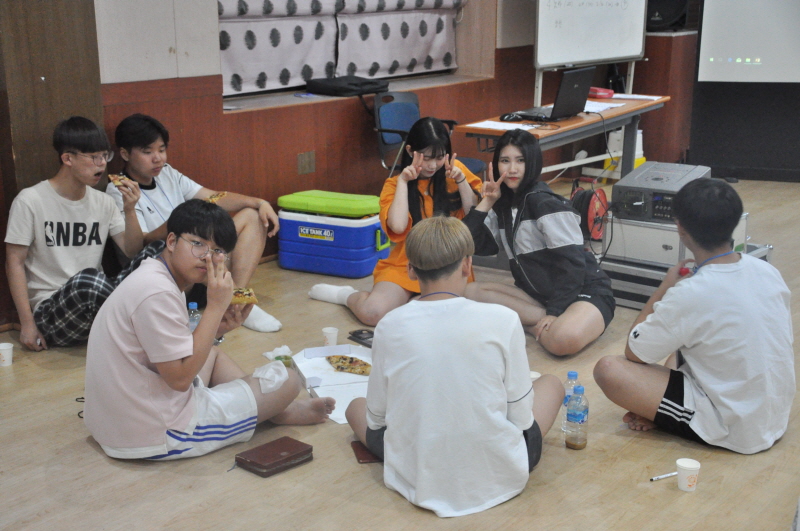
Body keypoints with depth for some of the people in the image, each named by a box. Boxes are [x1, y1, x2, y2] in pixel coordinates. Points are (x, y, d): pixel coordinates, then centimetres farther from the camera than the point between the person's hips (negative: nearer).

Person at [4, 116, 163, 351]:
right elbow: (14, 263, -5)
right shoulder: (30, 201, -4)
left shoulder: (102, 202, 11)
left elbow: (132, 251, 7)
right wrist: (27, 323, -12)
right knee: (87, 280, -38)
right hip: (48, 311, -4)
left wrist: (129, 210, -9)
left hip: (95, 302, 4)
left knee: (155, 253, -17)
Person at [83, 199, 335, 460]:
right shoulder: (157, 293, -24)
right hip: (158, 437, -10)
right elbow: (181, 377, -24)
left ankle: (281, 409, 31)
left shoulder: (156, 276, 8)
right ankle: (279, 411, 31)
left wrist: (219, 327, -3)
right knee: (286, 379, -3)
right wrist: (216, 306, -21)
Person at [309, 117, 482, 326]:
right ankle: (348, 295, 12)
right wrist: (403, 181, -16)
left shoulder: (455, 170, 2)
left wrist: (460, 180, -17)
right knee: (372, 313, -25)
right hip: (407, 265, -1)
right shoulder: (395, 184, 1)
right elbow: (398, 226, -18)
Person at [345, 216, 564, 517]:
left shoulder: (390, 327, -11)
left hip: (416, 482, 1)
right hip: (499, 478, 0)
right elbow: (521, 417, -7)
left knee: (356, 408, 29)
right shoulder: (502, 321, -15)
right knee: (551, 383, 24)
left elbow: (376, 418, -2)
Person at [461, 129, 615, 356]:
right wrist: (486, 202, -3)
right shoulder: (503, 204, 8)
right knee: (471, 292, -14)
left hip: (585, 292, -8)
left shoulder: (545, 202, -15)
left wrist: (555, 312, -22)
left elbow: (572, 263, -18)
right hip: (539, 294, 8)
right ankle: (544, 320, -15)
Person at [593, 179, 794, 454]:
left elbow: (633, 353, -10)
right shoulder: (767, 271, -5)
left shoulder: (689, 295, -25)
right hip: (776, 418, 8)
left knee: (608, 369, -13)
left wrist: (664, 288, -2)